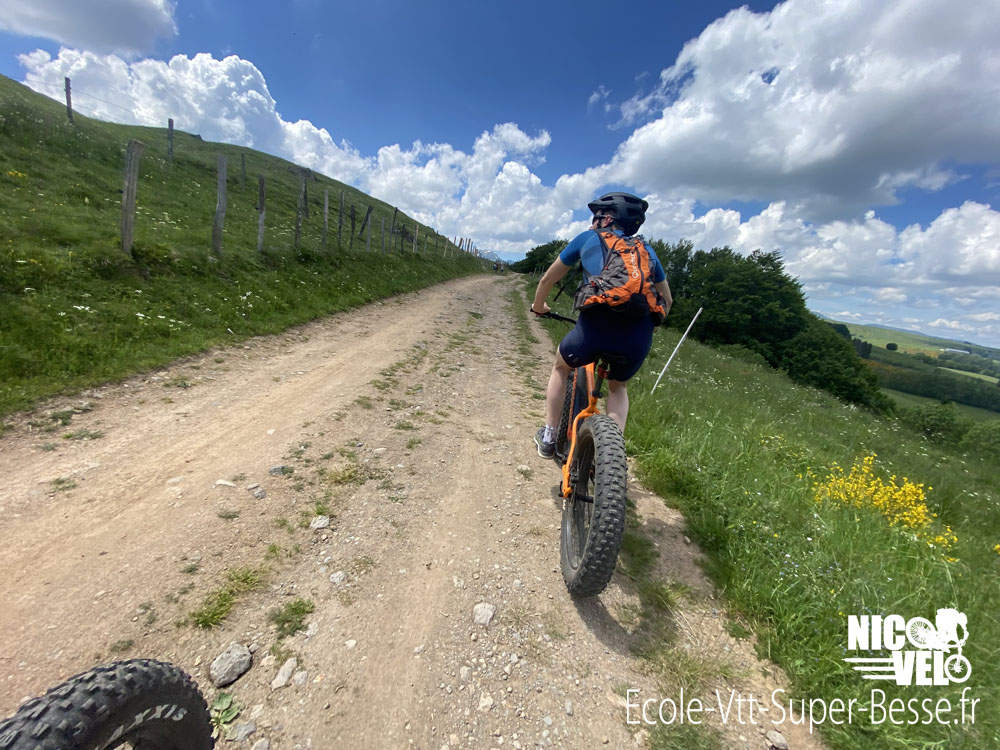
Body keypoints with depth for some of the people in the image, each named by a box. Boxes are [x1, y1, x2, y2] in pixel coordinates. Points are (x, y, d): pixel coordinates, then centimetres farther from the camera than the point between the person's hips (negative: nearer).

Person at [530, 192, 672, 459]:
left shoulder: (587, 239, 21)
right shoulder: (646, 250, 27)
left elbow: (548, 279, 27)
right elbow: (666, 299, 36)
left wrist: (538, 305, 45)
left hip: (596, 326, -3)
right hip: (639, 337, 3)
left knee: (561, 367, 29)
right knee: (618, 387, 32)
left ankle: (548, 437, 31)